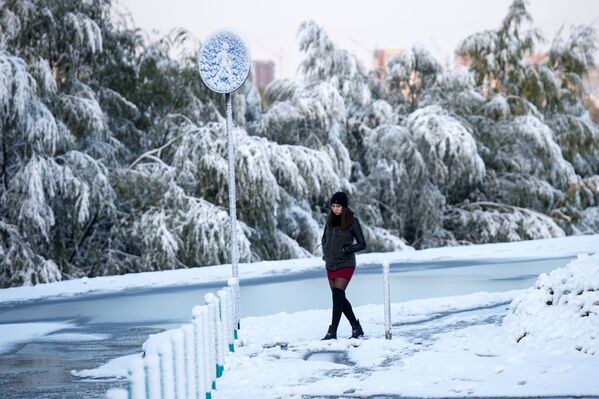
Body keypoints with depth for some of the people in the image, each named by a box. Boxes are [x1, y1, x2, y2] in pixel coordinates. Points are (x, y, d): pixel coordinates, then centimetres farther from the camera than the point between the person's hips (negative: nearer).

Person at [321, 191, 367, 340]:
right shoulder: (330, 220, 7)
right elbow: (324, 240, 22)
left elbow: (362, 244, -2)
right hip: (331, 265, 6)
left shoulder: (352, 222, -7)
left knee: (337, 295, -16)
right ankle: (356, 328, 22)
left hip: (345, 265, -6)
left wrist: (347, 249, -16)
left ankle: (332, 331, -16)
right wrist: (325, 253, 4)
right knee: (340, 298, 10)